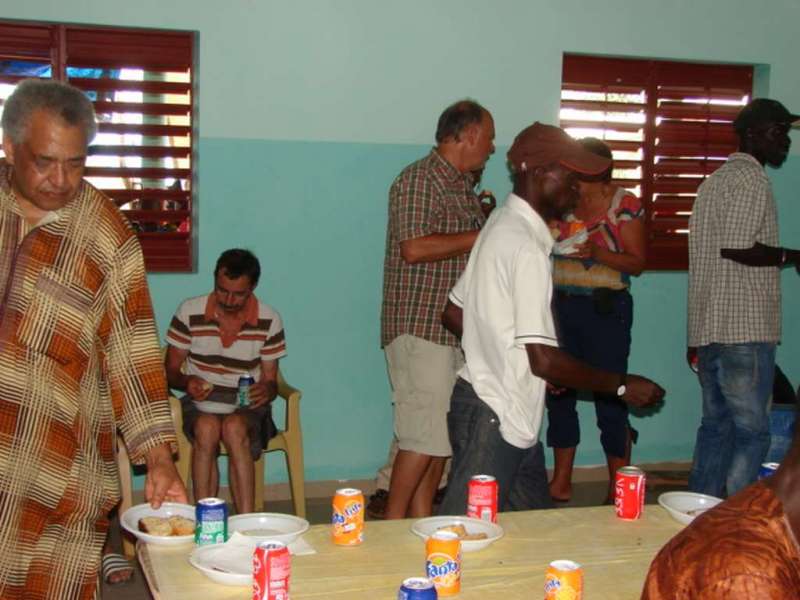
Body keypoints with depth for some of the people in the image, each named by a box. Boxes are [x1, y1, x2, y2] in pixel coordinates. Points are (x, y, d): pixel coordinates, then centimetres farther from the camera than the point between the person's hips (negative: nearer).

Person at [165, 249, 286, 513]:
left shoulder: (269, 320, -3)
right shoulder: (189, 311, -4)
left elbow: (270, 380, 4)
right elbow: (170, 370, 4)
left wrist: (266, 390, -21)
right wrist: (186, 382, -19)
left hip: (246, 404, 0)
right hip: (200, 402, 0)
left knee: (234, 427, -35)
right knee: (207, 427, -35)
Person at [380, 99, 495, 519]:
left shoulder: (463, 186, 18)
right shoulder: (419, 180, -11)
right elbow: (414, 248, -23)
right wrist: (484, 236, -17)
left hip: (454, 330, 9)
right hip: (420, 328, -9)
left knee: (441, 436, 10)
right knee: (423, 437, -9)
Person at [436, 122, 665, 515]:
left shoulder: (502, 225, 10)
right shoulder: (527, 247, -21)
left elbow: (453, 314, 16)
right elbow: (543, 358, -23)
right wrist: (622, 385, -13)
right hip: (493, 419, -10)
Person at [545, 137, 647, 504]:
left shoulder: (624, 205, -5)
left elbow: (637, 262, -6)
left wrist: (597, 252, -21)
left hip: (605, 308, -5)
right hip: (561, 305, 5)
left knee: (609, 398, -1)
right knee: (559, 394, 8)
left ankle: (618, 491, 12)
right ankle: (560, 483, 21)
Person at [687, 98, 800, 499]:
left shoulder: (714, 180, 20)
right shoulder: (750, 177, -9)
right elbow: (736, 248, -21)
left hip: (707, 328, 9)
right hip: (744, 330, -9)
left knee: (715, 425, 13)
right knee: (751, 432, -4)